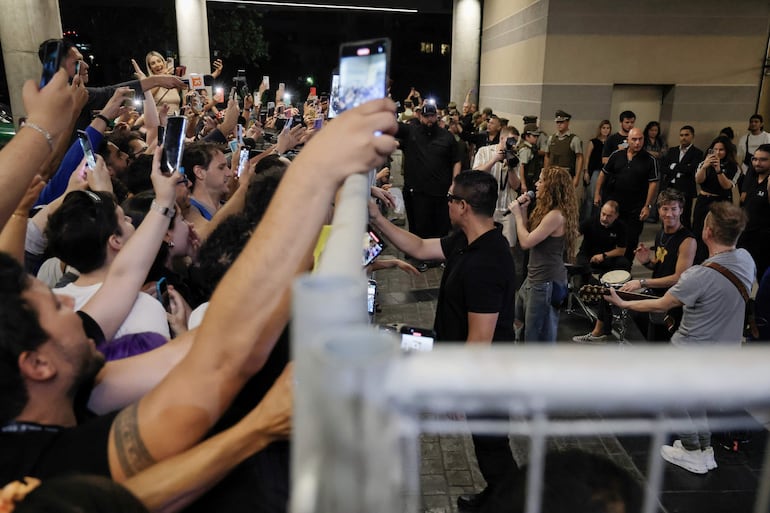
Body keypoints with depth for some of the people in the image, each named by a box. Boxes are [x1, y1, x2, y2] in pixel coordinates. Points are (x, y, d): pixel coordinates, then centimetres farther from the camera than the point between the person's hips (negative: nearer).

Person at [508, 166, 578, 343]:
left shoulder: (556, 215, -22)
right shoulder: (546, 210, 10)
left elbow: (526, 242, -22)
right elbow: (529, 233, 13)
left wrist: (517, 214, -10)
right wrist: (523, 210, 5)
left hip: (546, 282, -11)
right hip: (534, 278, 11)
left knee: (538, 335, 0)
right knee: (518, 323, 26)